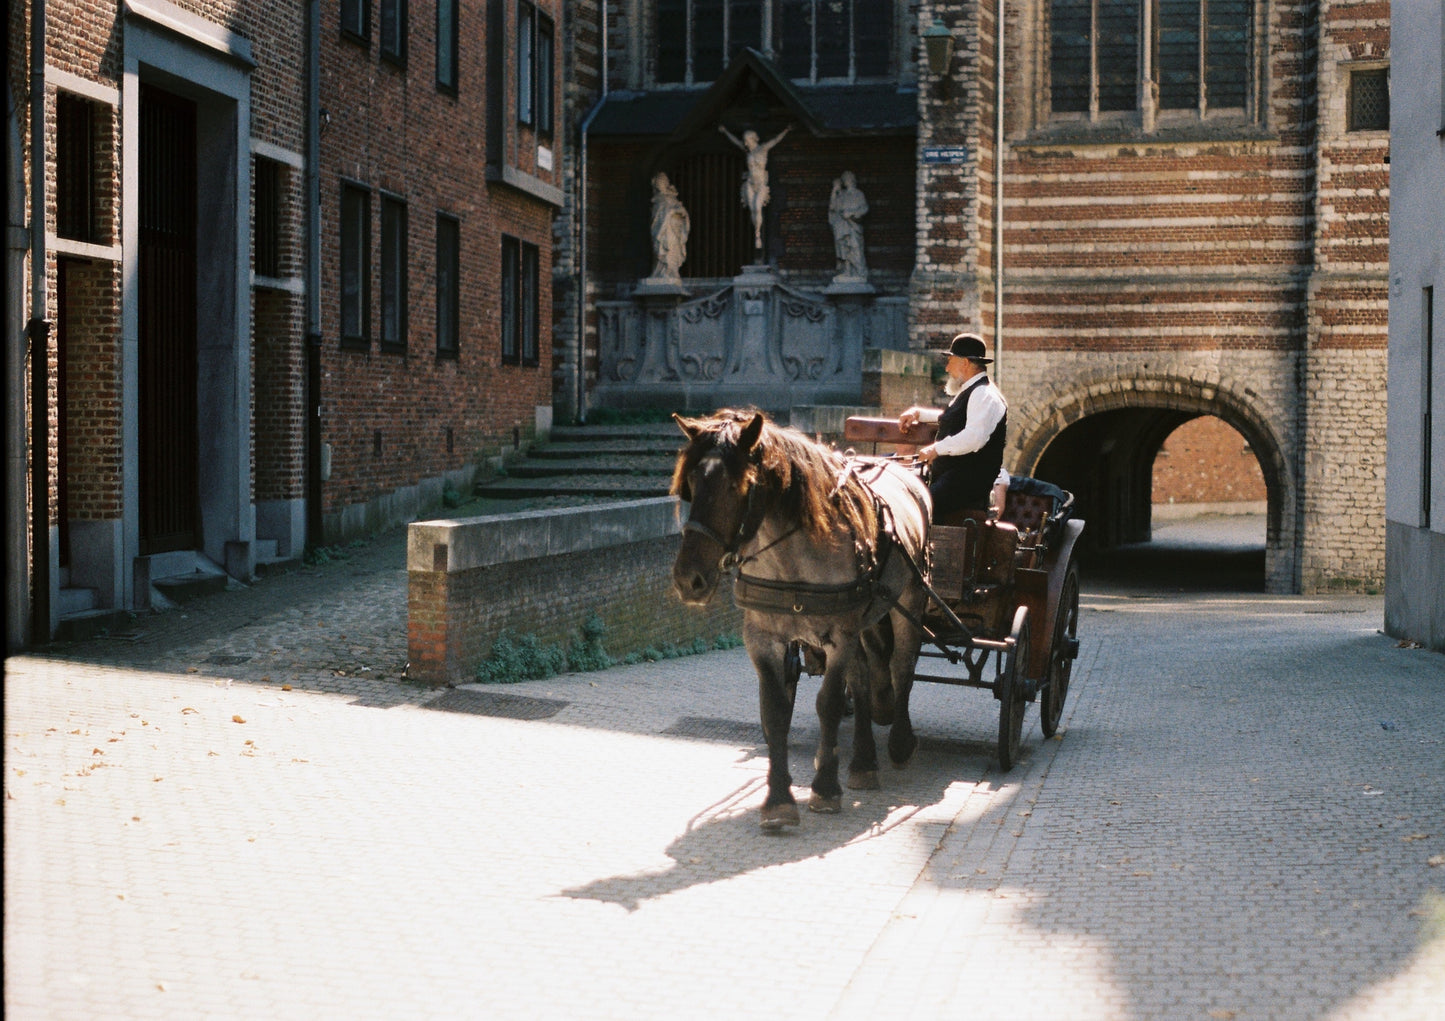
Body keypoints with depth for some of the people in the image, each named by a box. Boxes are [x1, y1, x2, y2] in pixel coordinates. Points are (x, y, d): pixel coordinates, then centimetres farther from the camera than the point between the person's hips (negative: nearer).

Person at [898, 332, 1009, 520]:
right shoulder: (969, 393, 22)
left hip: (969, 482, -11)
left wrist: (937, 449, -21)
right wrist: (918, 413, 29)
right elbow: (951, 418, 43)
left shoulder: (984, 395, -12)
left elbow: (974, 438, -26)